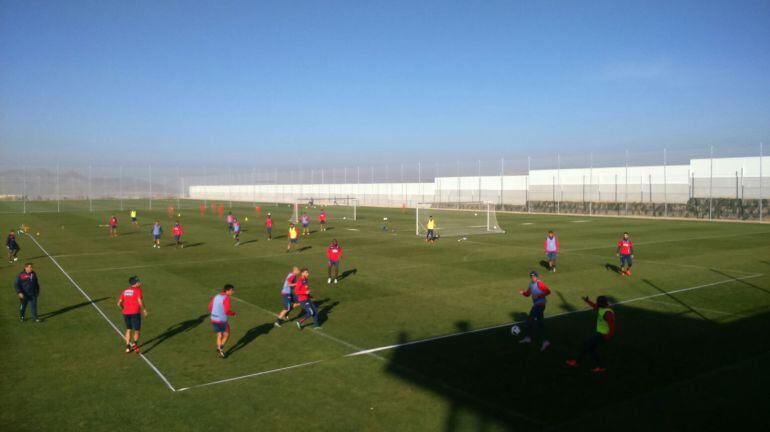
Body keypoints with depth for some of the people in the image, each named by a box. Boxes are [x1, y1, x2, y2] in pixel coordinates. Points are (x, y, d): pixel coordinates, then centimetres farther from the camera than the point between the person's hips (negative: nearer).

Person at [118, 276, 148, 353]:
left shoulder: (125, 291, 13)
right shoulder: (138, 290, -5)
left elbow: (119, 304, 11)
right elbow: (140, 301, -20)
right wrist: (144, 309, -6)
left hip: (126, 313, 5)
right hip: (135, 313, -5)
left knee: (128, 330, 21)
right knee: (136, 331, 4)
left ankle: (127, 347, 18)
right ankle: (134, 343, -22)